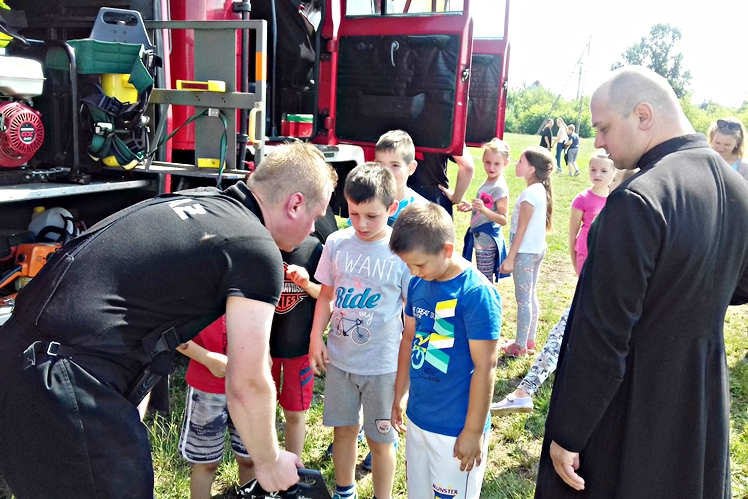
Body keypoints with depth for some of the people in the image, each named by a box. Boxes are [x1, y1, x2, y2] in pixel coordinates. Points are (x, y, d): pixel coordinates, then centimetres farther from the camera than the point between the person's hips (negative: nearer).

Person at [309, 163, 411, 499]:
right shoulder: (337, 243, -4)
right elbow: (326, 295, 7)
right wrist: (316, 339, 2)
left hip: (383, 364, -3)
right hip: (338, 358, 4)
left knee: (380, 439, 12)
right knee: (343, 429, 20)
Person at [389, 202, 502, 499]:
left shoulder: (477, 293, -22)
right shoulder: (418, 284, -2)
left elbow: (484, 367, -19)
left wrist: (474, 431, -15)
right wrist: (400, 395, 15)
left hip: (455, 428, -6)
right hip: (417, 417, 7)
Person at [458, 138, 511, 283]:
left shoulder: (500, 188, -18)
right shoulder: (488, 182, 8)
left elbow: (503, 220, -21)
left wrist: (483, 209, -34)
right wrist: (471, 207, 8)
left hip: (487, 239, -9)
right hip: (479, 236, 9)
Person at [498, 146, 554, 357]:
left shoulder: (529, 193, -20)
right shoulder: (541, 190, 7)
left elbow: (521, 229, -20)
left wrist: (509, 258, -16)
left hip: (525, 252, -9)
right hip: (537, 249, 9)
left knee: (523, 299, 0)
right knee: (531, 296, 16)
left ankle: (520, 346, 9)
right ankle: (530, 341, 26)